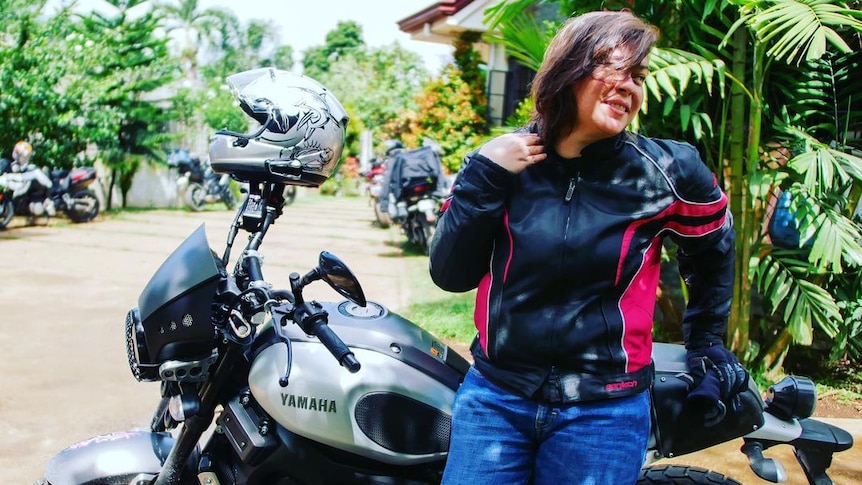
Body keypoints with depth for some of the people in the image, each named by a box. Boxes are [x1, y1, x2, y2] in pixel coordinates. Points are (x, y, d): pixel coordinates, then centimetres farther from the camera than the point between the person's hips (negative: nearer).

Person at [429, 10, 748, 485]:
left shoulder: (665, 172, -8)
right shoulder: (501, 161, -3)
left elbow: (713, 254, 10)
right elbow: (450, 275, -5)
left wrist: (706, 346, 18)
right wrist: (484, 177, -15)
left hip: (605, 412, -1)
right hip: (493, 398, 2)